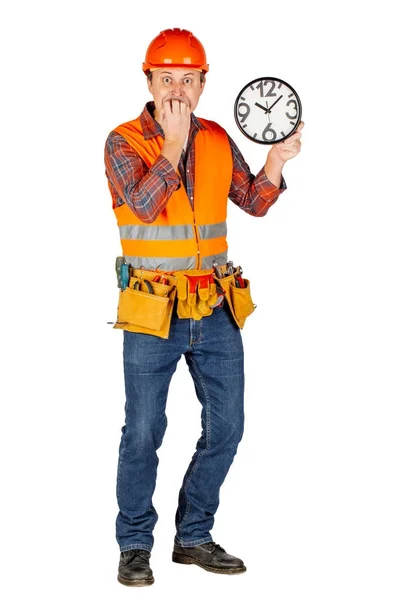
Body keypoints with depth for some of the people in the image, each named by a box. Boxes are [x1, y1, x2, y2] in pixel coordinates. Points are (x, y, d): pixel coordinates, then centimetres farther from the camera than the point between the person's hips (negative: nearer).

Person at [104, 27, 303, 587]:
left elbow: (254, 202, 8)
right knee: (143, 432, 1)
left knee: (226, 426, 9)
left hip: (216, 311, 5)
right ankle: (135, 545, 17)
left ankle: (194, 537, 25)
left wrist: (277, 160, -8)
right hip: (153, 312, -5)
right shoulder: (124, 142, -6)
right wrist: (173, 142, -22)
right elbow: (145, 206, -20)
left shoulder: (217, 140, 8)